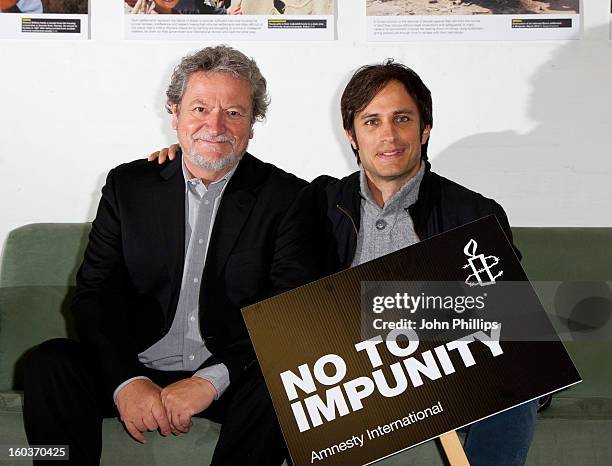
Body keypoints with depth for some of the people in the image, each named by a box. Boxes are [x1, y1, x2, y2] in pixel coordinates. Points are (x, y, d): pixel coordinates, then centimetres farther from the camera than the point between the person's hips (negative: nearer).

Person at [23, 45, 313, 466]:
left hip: (232, 379, -1)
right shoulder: (128, 186, 8)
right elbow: (93, 294, 2)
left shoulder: (288, 198, 0)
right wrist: (126, 380, -17)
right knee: (49, 364, -23)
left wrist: (211, 380, -23)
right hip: (135, 370, 2)